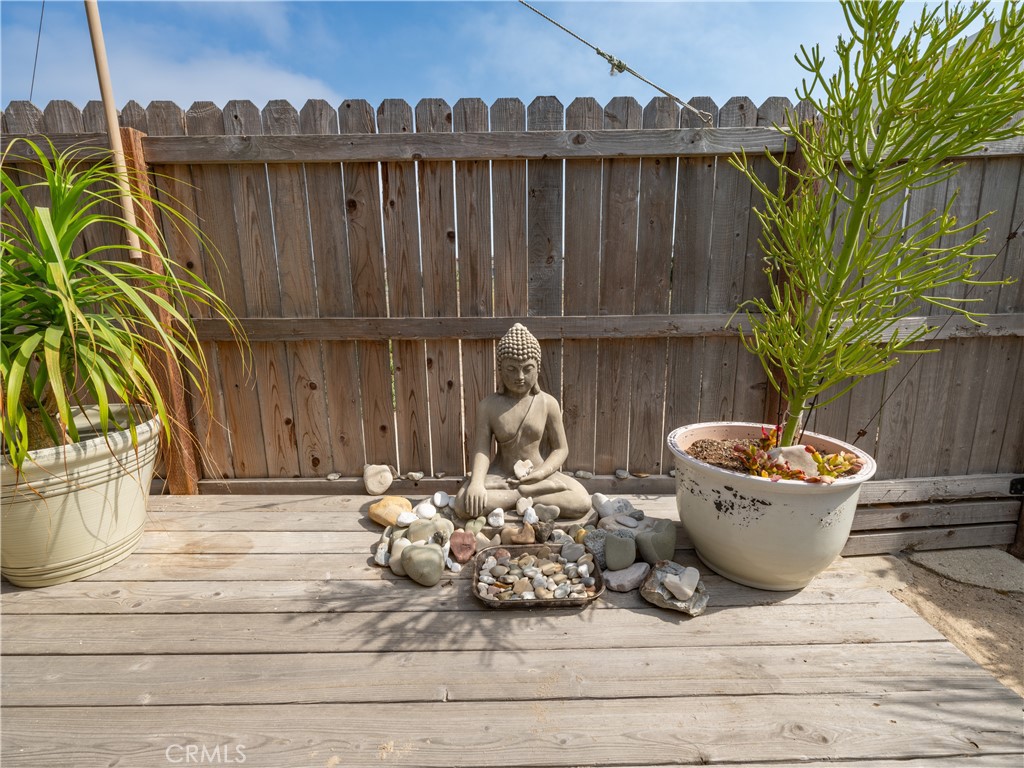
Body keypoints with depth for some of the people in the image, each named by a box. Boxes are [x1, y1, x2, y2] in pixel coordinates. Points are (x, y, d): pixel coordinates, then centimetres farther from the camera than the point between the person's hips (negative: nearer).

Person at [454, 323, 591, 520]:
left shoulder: (548, 403, -6)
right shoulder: (488, 406, -7)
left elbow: (560, 448, -1)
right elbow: (481, 450, -11)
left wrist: (541, 473, -18)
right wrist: (476, 482, -31)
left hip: (537, 474, 1)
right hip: (500, 474, 0)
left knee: (582, 502, -24)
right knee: (464, 504, -29)